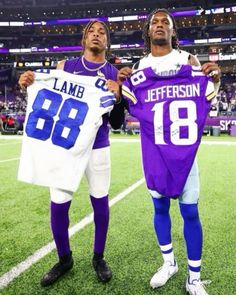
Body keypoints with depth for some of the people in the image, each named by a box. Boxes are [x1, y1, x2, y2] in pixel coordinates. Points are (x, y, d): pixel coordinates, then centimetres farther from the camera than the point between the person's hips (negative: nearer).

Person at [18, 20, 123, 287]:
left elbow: (116, 124, 1)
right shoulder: (65, 66, 5)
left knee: (100, 202, 5)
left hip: (97, 147, 0)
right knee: (58, 205, 2)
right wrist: (29, 86, -9)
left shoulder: (114, 74, 1)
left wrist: (117, 98, -17)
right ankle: (64, 259, 26)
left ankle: (98, 258, 29)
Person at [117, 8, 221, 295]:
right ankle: (168, 262, 33)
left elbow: (205, 101, 6)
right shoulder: (138, 68, 9)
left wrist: (215, 78, -11)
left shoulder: (189, 61, 5)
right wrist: (121, 82, -6)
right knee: (160, 207, 10)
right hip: (154, 150, 2)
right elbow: (132, 108, 8)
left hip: (184, 149, -1)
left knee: (190, 212, 0)